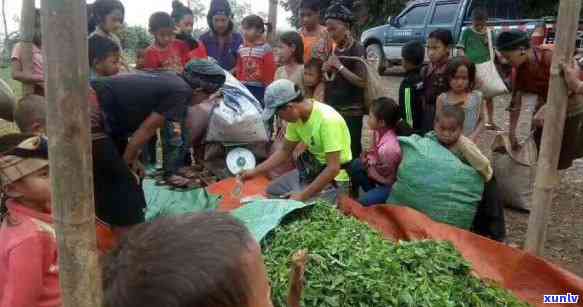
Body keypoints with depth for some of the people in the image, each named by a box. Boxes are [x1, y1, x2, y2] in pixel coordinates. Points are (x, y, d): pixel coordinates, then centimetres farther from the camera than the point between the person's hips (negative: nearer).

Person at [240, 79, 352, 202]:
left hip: (334, 177, -8)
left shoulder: (327, 120, -30)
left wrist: (303, 195, -28)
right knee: (272, 191, 12)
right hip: (312, 169, 8)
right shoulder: (296, 116, -5)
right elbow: (285, 151, 9)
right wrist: (254, 172, 4)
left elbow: (333, 168, -30)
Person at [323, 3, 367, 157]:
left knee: (350, 151, -8)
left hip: (350, 111, -7)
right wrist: (326, 70, 1)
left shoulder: (357, 49, -9)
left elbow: (362, 82, -18)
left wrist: (339, 66, -17)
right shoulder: (334, 49, 11)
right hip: (331, 108, 7)